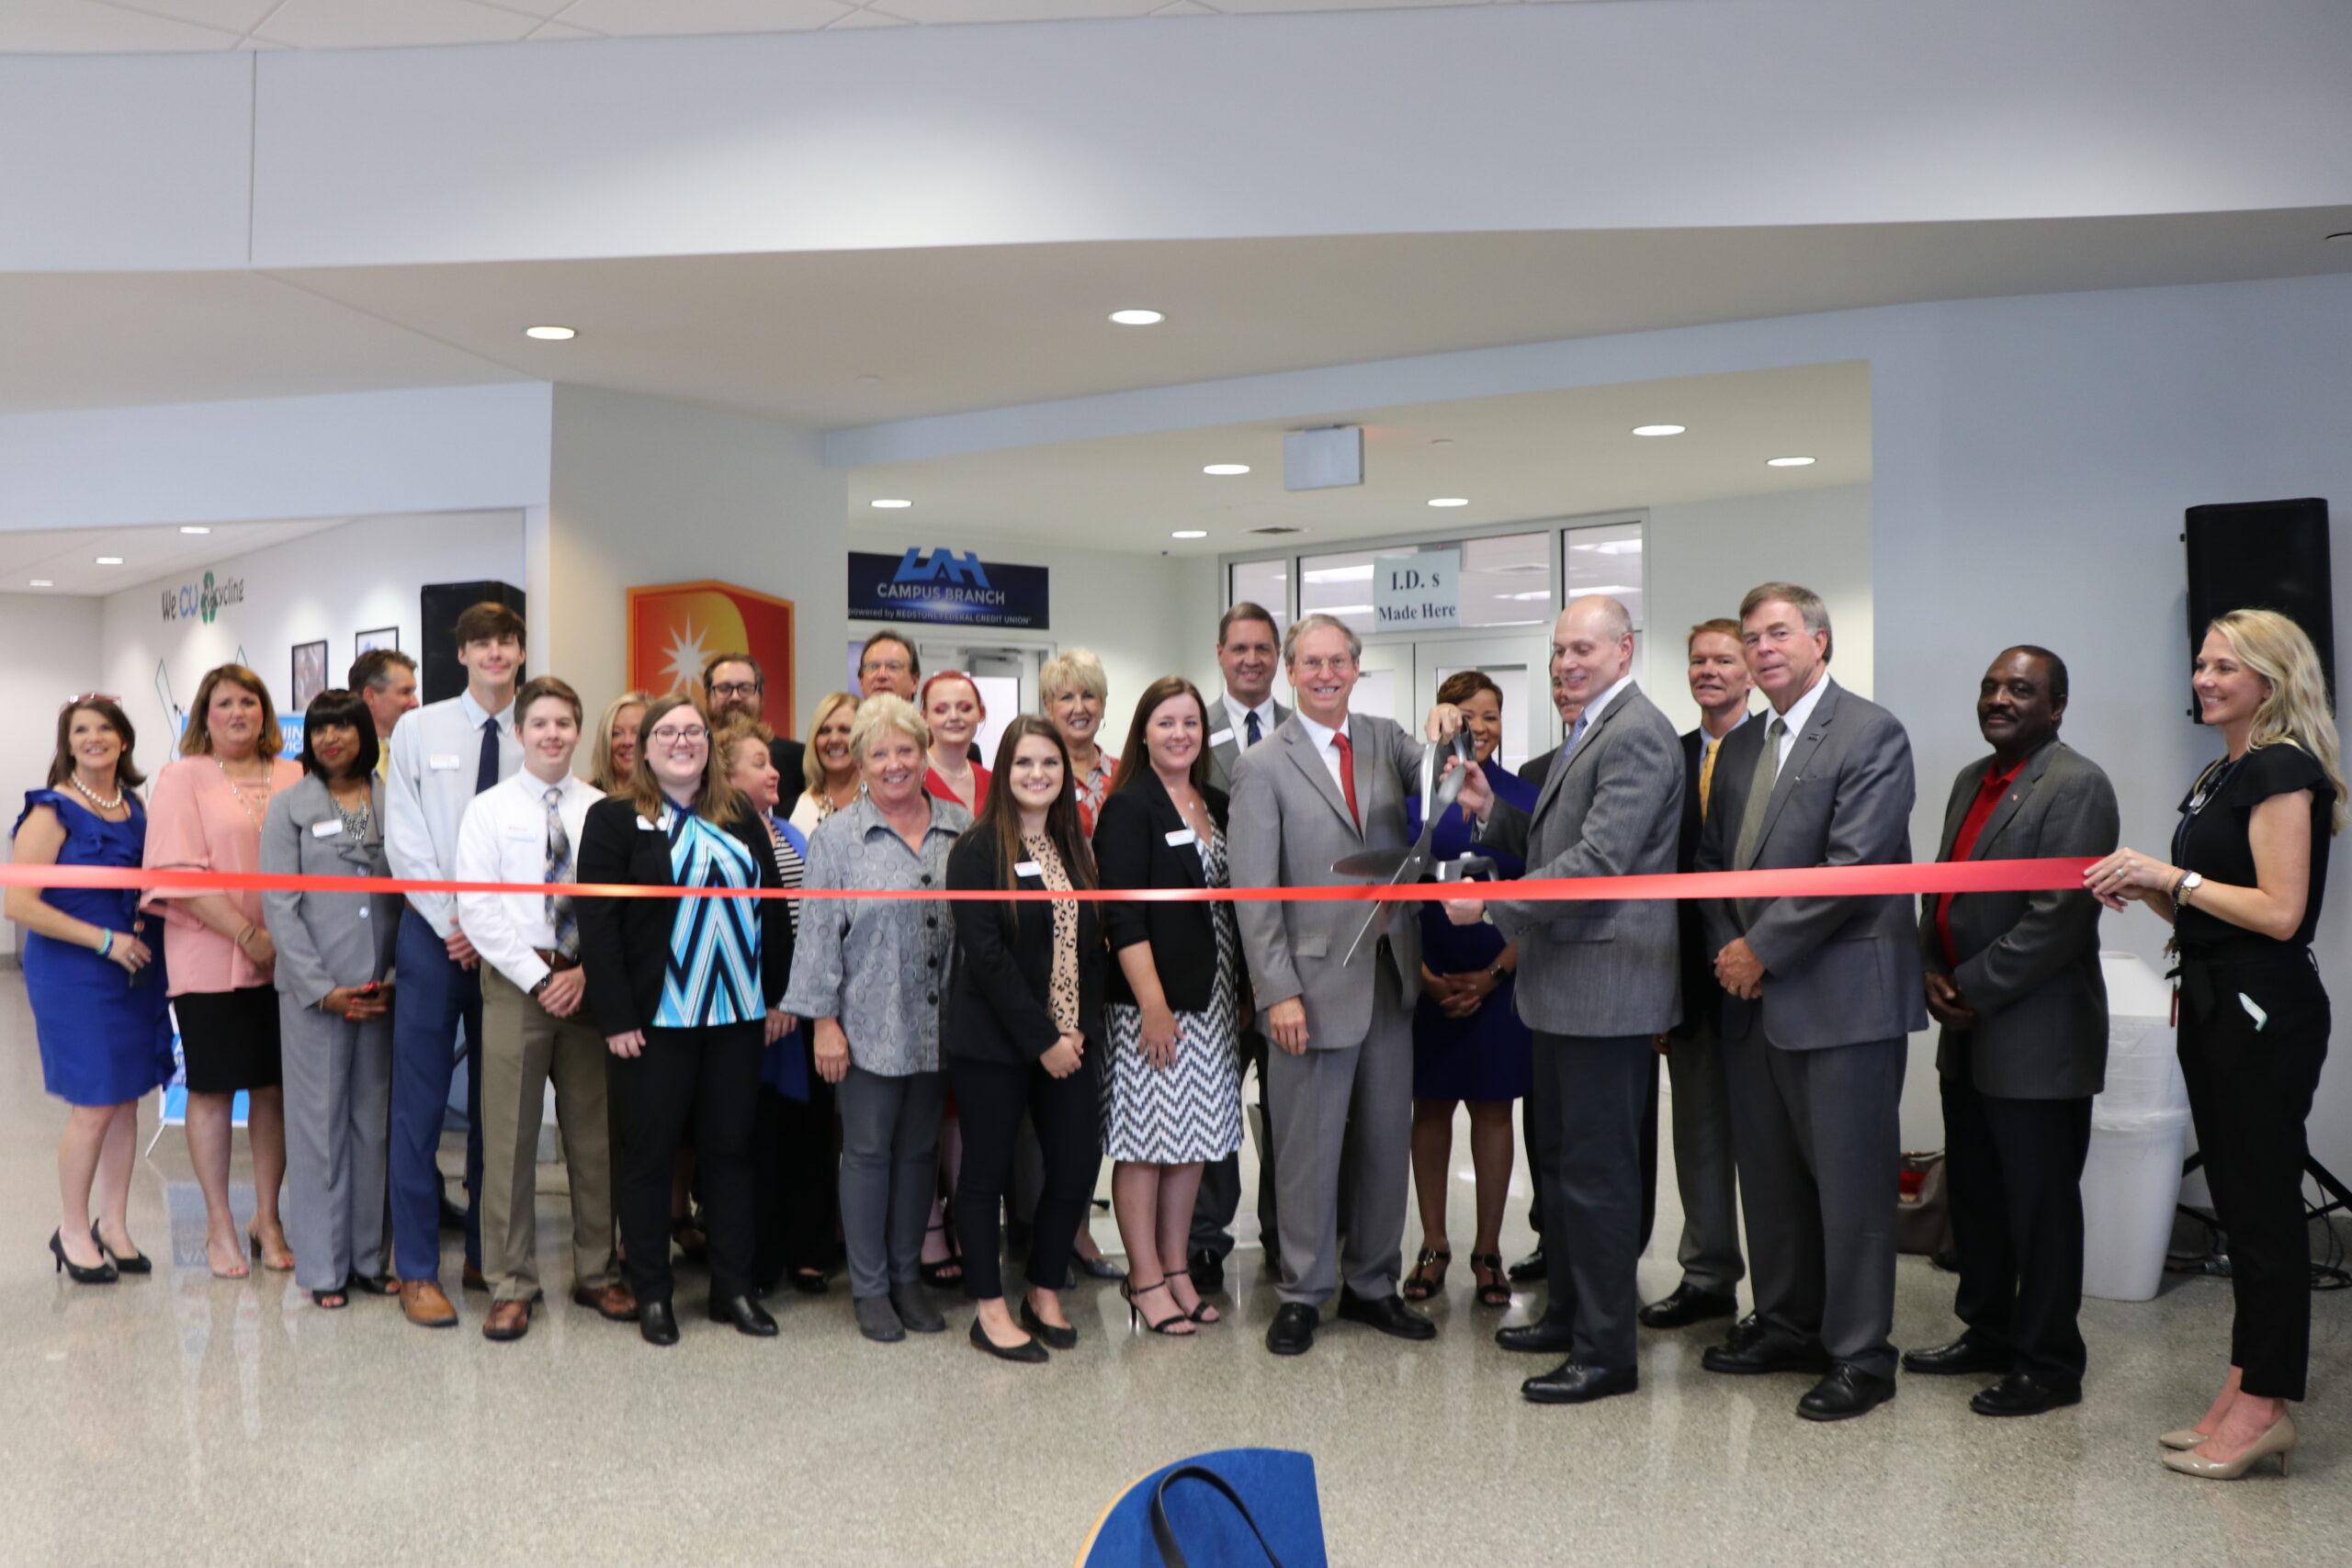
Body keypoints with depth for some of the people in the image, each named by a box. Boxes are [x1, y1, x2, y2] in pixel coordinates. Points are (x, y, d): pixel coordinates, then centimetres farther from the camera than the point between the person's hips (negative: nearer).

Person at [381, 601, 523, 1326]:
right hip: (433, 932, -1)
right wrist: (454, 924, -8)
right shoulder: (419, 729, 2)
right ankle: (417, 1271, 8)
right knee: (420, 1105, -1)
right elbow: (405, 840, -1)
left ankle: (487, 1256, 21)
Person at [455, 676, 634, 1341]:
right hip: (516, 980, -2)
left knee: (594, 1132, 8)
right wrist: (540, 978, -11)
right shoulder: (489, 809, 2)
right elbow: (478, 910, -5)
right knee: (510, 1135, 1)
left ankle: (596, 1273, 20)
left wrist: (586, 972, -9)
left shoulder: (603, 811, 6)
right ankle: (511, 1285, 11)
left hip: (589, 982, 2)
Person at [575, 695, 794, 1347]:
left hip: (737, 1017, 4)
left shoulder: (742, 821, 12)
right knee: (650, 1153, 6)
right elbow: (597, 924, -9)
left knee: (730, 1148, 10)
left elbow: (773, 912, 13)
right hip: (653, 1020, -4)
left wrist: (778, 995, 7)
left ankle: (733, 1288, 20)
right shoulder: (614, 819, -3)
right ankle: (651, 1294, 19)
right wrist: (615, 1019, -14)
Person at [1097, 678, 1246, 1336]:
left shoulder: (1218, 807, 13)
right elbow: (1123, 918, -14)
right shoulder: (1127, 810, -7)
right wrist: (1153, 1006, -19)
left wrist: (1243, 994, 13)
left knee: (1195, 1139, 11)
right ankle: (1145, 1280, 11)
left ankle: (1177, 1268, 22)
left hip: (1212, 1003, 7)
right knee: (1145, 1140, 0)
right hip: (1150, 1003, -6)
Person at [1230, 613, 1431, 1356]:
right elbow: (1255, 894, -8)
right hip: (1317, 983, -5)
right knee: (1308, 1148, 4)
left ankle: (1372, 1284, 28)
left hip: (1391, 977, 5)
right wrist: (1277, 993, -13)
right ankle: (1303, 1294, 20)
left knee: (1386, 1140, 13)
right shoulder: (1264, 767, -5)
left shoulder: (1386, 739, 9)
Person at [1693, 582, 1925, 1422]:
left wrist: (1762, 949, -14)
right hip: (1753, 998, 8)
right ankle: (1786, 1325, 29)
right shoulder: (1739, 748, 15)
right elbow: (1714, 859, 17)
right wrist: (1728, 950, 0)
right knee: (1768, 1174, 15)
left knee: (1850, 1181, 0)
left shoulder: (1871, 734, -9)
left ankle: (1860, 1356, 12)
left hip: (1842, 997, -7)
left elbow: (1853, 865, -17)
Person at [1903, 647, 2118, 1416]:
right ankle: (1988, 1333, 33)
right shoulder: (1973, 780, 14)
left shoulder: (2075, 786, -13)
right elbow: (1942, 890, 16)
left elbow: (2058, 917, -20)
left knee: (2040, 1207, 2)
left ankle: (2048, 1366, 15)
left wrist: (1973, 991, -16)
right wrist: (1933, 973, 1)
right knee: (1974, 1198, 18)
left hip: (2037, 1041, -9)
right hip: (1968, 1034, 9)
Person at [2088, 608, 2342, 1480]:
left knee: (2263, 1207, -2)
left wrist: (2170, 876, -16)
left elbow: (2279, 911, -20)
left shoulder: (2282, 771, -13)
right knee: (2239, 1203, 13)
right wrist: (2145, 890, 4)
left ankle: (2264, 1407, 7)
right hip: (2215, 1006, 10)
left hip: (2266, 1014, -10)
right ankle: (2243, 1394, 22)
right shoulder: (2222, 772, 16)